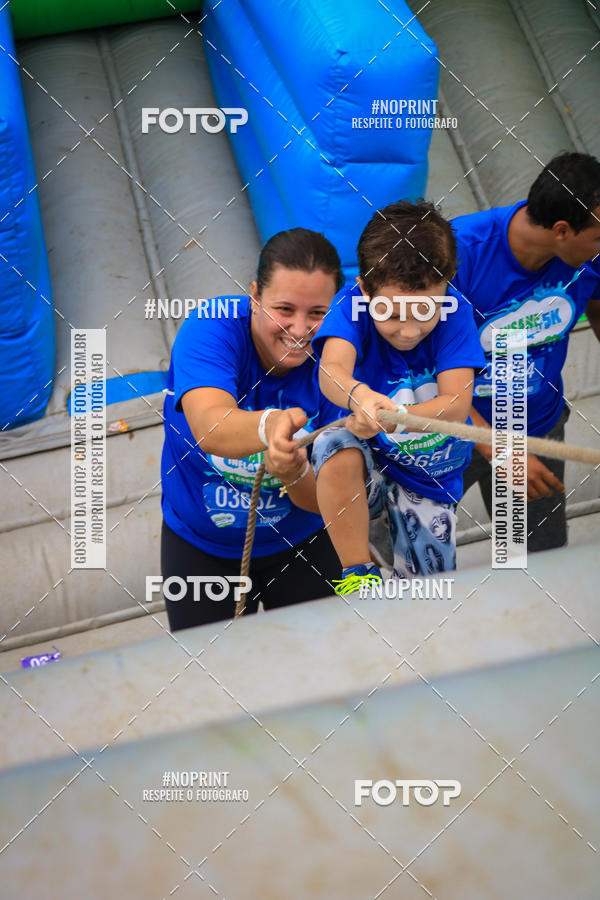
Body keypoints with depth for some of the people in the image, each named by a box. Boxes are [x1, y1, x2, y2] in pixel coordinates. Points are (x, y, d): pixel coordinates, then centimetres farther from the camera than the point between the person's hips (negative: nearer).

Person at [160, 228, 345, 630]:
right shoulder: (211, 329, -24)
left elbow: (324, 500, -21)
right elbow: (210, 428, -43)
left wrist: (296, 473, -43)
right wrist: (268, 426, -63)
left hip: (301, 543, 1)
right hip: (200, 545, -1)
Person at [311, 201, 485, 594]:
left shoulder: (455, 313, -17)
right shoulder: (353, 305, -19)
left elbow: (457, 403, -27)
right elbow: (331, 370, -38)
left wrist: (392, 417, -45)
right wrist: (358, 396, -62)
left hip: (431, 479, 1)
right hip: (366, 468, -1)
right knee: (336, 445, -37)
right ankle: (358, 574, -21)